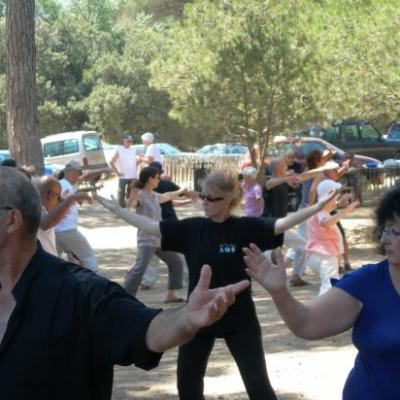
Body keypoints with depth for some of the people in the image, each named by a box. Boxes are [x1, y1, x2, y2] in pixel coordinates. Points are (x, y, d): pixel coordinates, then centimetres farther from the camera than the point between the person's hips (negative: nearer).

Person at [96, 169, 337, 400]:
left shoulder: (246, 228, -9)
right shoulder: (192, 228, -1)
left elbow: (282, 224, -19)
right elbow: (151, 226, 3)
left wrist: (318, 207, -30)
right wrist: (115, 209, 4)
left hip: (239, 319, -4)